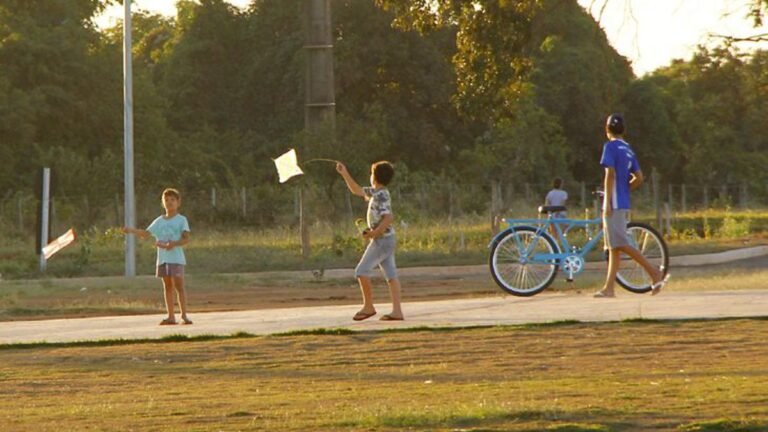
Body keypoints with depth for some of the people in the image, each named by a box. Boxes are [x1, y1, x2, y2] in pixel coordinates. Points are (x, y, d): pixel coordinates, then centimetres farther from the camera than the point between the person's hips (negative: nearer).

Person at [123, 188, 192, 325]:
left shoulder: (181, 220, -1)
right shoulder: (159, 221, 14)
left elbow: (186, 239, -9)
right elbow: (146, 233, 15)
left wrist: (174, 243, -26)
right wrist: (132, 230, 0)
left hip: (176, 258, -5)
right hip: (163, 258, 5)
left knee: (178, 285, -10)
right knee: (167, 286, 7)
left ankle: (184, 315, -9)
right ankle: (171, 316, 10)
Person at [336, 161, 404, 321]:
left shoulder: (381, 196, -17)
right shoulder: (375, 193, 12)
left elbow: (389, 218, -27)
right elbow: (356, 190, 25)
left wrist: (374, 233, -21)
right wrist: (344, 174, 20)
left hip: (382, 239, -9)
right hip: (387, 240, 9)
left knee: (362, 271, -6)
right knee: (391, 274, 4)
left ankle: (368, 307, -1)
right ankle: (397, 311, 0)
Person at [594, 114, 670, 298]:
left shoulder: (610, 146, -8)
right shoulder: (628, 149, 15)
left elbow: (610, 174, -17)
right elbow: (639, 178, 15)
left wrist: (607, 201, -16)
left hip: (614, 203, -9)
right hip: (624, 203, 9)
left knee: (621, 245, -11)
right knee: (613, 247, 7)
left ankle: (655, 274, -16)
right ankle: (608, 288, 6)